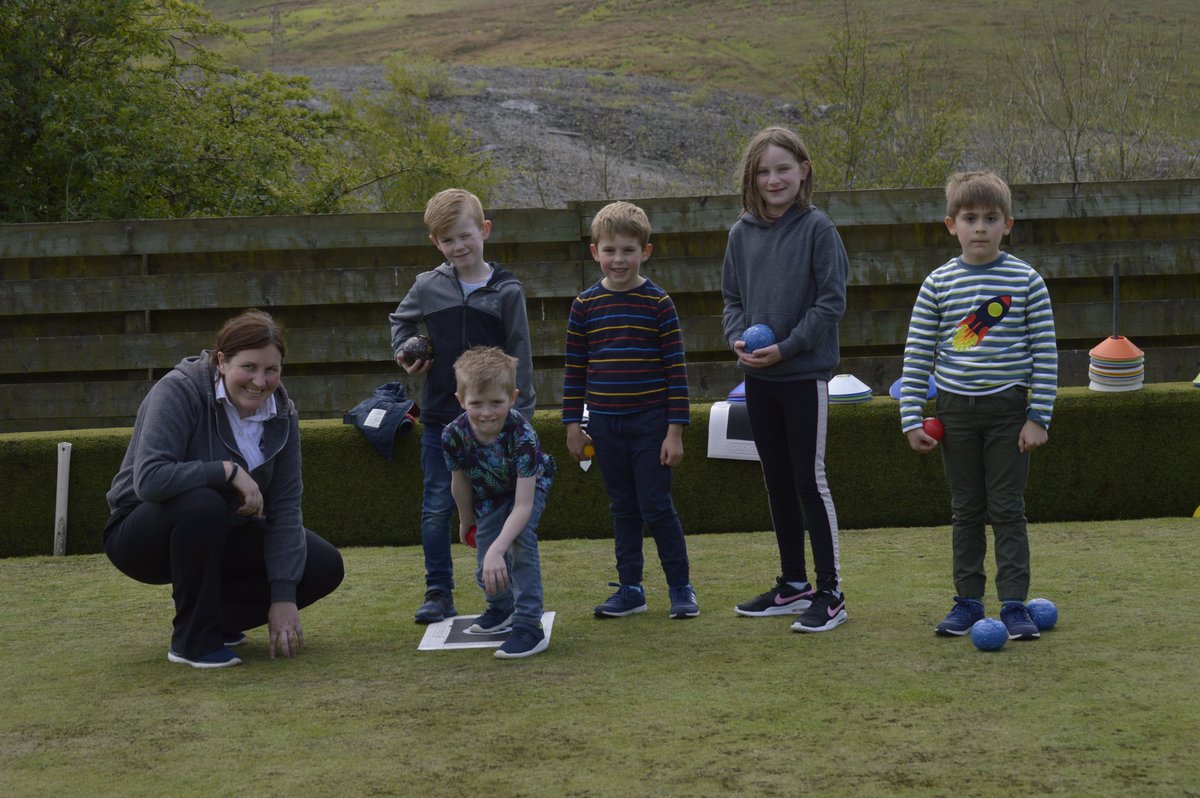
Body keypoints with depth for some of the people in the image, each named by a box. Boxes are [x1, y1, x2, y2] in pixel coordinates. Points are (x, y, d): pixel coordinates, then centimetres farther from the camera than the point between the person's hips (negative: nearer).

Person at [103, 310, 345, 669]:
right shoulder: (179, 391, -23)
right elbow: (149, 479, -36)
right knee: (202, 503, -38)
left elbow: (285, 509, -11)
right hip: (142, 533, -6)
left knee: (325, 568, -9)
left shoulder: (281, 413, -6)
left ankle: (219, 617, 9)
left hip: (220, 536, 6)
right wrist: (228, 471, -33)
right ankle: (193, 639, -21)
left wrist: (284, 598, -19)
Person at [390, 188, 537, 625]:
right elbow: (399, 321, 23)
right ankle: (439, 594, 12)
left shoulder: (506, 291, -3)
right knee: (436, 508, 4)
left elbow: (519, 357, -2)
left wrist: (521, 414, -7)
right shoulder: (428, 287, 2)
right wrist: (404, 353, 5)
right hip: (440, 416, 2)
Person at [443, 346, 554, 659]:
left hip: (529, 486, -4)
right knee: (486, 569, 8)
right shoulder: (454, 435, -32)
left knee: (521, 537, -31)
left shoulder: (521, 435, -43)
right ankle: (501, 609, 44)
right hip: (489, 496, 4)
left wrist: (497, 550, -53)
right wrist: (467, 521, 6)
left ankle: (529, 627, -24)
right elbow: (460, 484, -10)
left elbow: (523, 505, -44)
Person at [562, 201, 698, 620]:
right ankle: (629, 589, 19)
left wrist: (675, 430, -8)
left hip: (650, 423, -3)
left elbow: (676, 369, -4)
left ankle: (681, 587, 10)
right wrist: (573, 424, 7)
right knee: (623, 508, 11)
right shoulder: (585, 305, 3)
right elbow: (574, 369, 9)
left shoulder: (658, 303, -5)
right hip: (605, 425, 3)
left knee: (656, 506, -3)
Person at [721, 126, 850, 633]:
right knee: (776, 480, 12)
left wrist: (785, 347, -16)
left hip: (805, 373, -6)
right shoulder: (742, 234, 7)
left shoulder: (817, 228, -8)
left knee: (809, 478, -4)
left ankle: (829, 592, 3)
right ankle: (793, 585, 23)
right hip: (758, 377, 6)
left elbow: (831, 301, -10)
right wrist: (738, 338, -5)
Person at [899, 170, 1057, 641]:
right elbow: (917, 355, 3)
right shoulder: (939, 284, 0)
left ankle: (1014, 604, 4)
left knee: (1007, 508, 0)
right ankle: (968, 602, 16)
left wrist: (1038, 417, -7)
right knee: (966, 509, 8)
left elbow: (1045, 353, -2)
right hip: (956, 410, 2)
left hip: (1008, 408, -2)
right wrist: (912, 420, -1)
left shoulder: (1026, 281, -3)